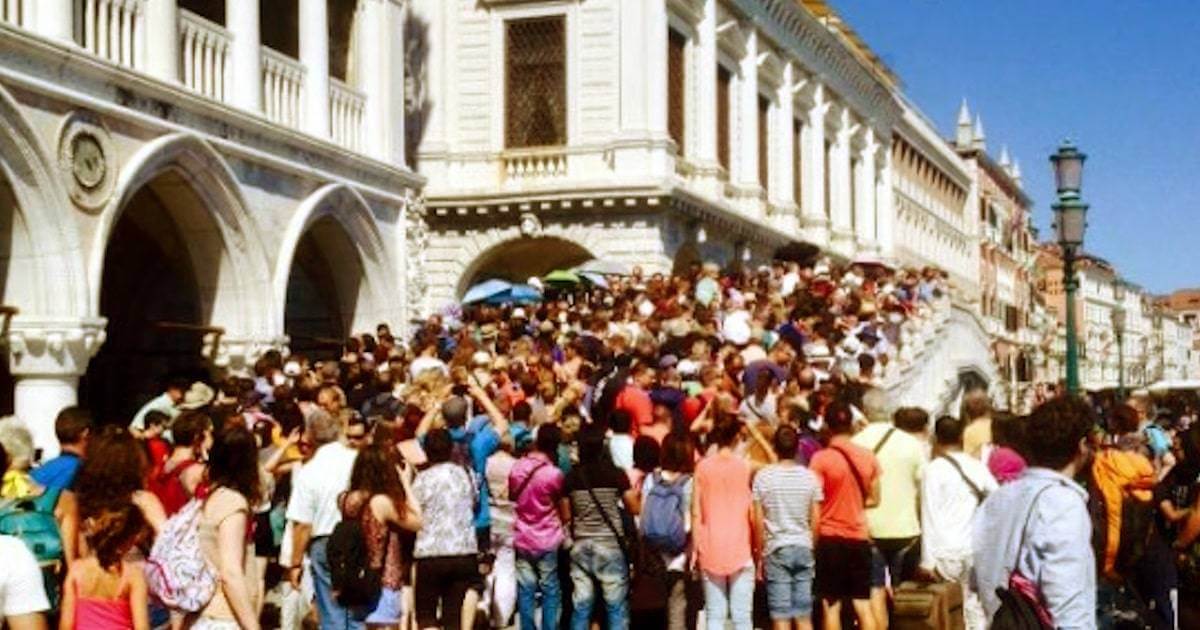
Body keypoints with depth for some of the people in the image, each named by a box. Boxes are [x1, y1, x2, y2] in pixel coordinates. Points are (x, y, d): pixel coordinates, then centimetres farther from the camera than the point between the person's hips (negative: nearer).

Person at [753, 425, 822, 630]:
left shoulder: (763, 476, -5)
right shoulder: (809, 477, 0)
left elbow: (758, 521, -5)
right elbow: (816, 520, 2)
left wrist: (760, 555, 4)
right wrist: (813, 549, 14)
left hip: (776, 550, -2)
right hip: (804, 549, 2)